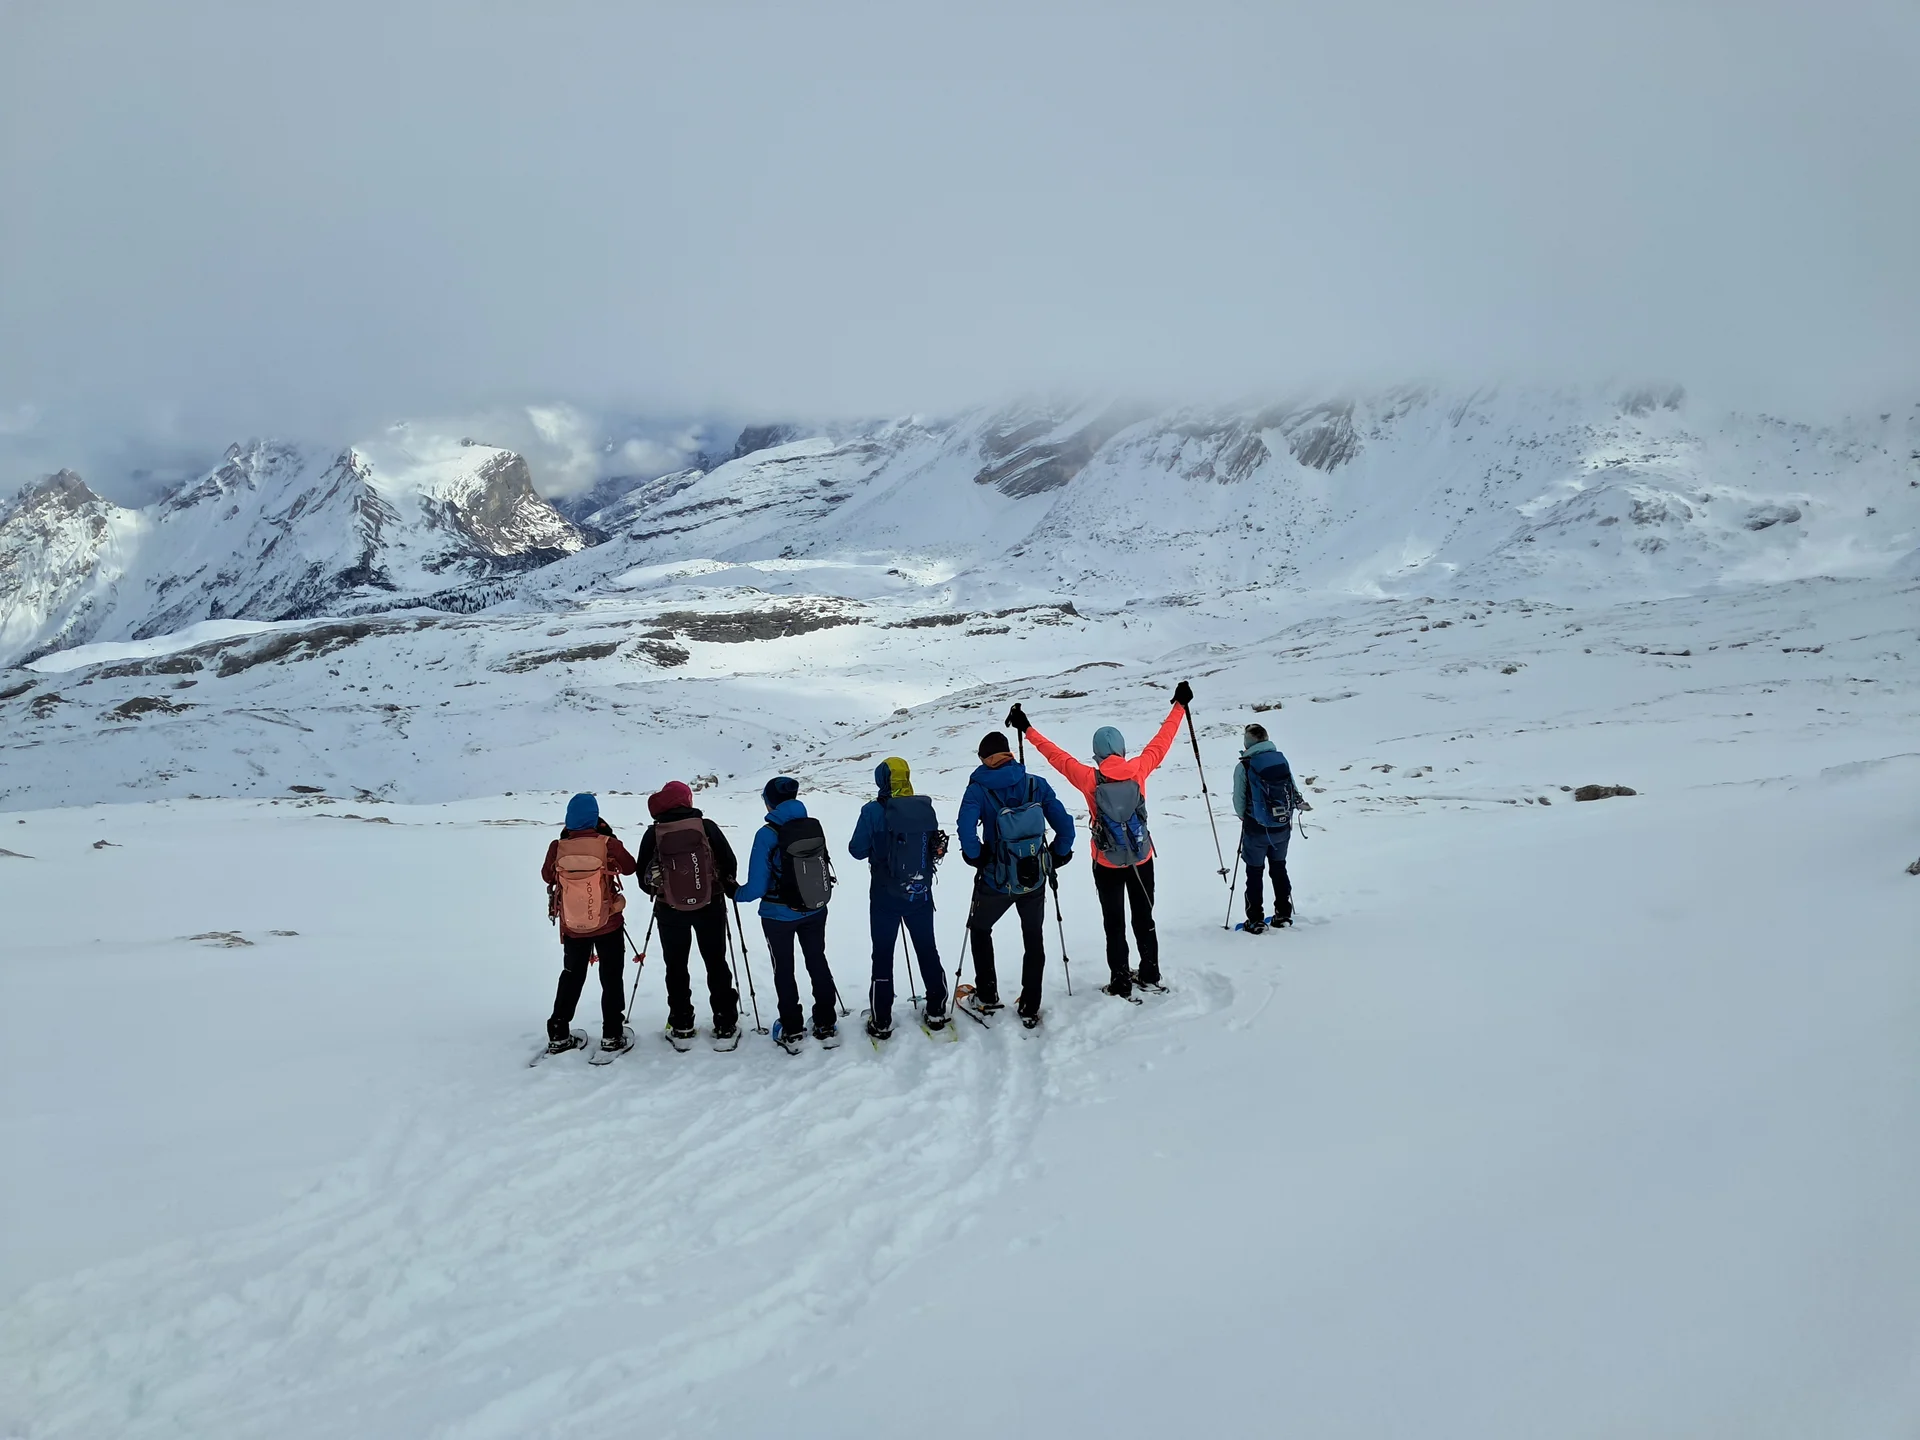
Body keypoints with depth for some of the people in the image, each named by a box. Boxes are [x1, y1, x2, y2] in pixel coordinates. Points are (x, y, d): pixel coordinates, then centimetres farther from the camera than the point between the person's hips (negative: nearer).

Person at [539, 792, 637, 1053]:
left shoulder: (558, 848, -13)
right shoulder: (608, 844, -17)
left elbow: (547, 876, 5)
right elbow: (629, 867, 0)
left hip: (572, 926, 2)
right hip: (608, 924, -2)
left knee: (571, 976, 19)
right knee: (611, 977, 11)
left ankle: (558, 1034, 20)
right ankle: (612, 1034, 10)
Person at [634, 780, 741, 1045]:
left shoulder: (653, 833, -7)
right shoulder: (706, 826, -9)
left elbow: (643, 875, 0)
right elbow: (729, 863, -6)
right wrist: (730, 886, 14)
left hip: (669, 908, 0)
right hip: (709, 905, 0)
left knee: (676, 966, 14)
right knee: (716, 963, 12)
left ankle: (681, 1025, 18)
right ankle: (725, 1023, 14)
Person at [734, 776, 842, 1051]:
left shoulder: (768, 834, -21)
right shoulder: (814, 826, -7)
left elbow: (757, 887, -19)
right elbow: (819, 867, 5)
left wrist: (735, 893, 1)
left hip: (779, 915, -4)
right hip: (815, 910, 4)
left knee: (784, 970, 14)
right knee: (817, 962, 20)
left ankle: (792, 1032, 23)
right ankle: (826, 1026, 27)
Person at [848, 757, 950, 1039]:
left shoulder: (873, 811, -15)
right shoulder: (926, 808, -5)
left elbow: (857, 850, -8)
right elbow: (935, 846, 6)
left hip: (885, 895, -3)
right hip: (921, 893, 3)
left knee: (883, 955, 8)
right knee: (927, 950, 18)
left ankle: (881, 1021, 13)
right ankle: (937, 1011, 26)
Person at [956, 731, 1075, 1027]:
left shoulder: (978, 790, -12)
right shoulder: (1037, 785, -6)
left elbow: (966, 829, -27)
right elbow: (1065, 825, -9)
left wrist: (975, 857, -10)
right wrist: (1057, 857, 5)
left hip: (995, 880, -2)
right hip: (1035, 879, 2)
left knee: (979, 929, 25)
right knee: (1034, 940, 19)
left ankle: (987, 995, 28)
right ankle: (1030, 1009, 23)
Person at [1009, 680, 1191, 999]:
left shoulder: (1090, 779, -16)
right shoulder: (1138, 769, -12)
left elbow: (1057, 756, -6)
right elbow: (1162, 740, 0)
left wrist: (1027, 730, 4)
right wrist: (1179, 705, 12)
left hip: (1107, 864, -2)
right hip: (1142, 859, 2)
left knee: (1114, 925, 8)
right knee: (1144, 918, 18)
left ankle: (1121, 983, 13)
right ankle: (1150, 974, 29)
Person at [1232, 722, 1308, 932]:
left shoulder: (1244, 767, -15)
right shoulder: (1282, 759, -3)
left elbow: (1239, 800, -9)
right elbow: (1294, 789, 3)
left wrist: (1244, 817, 11)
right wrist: (1299, 804, 24)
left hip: (1256, 829, -4)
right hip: (1283, 827, 4)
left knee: (1255, 872, 8)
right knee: (1279, 867, 20)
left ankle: (1255, 921, 10)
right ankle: (1283, 915, 25)